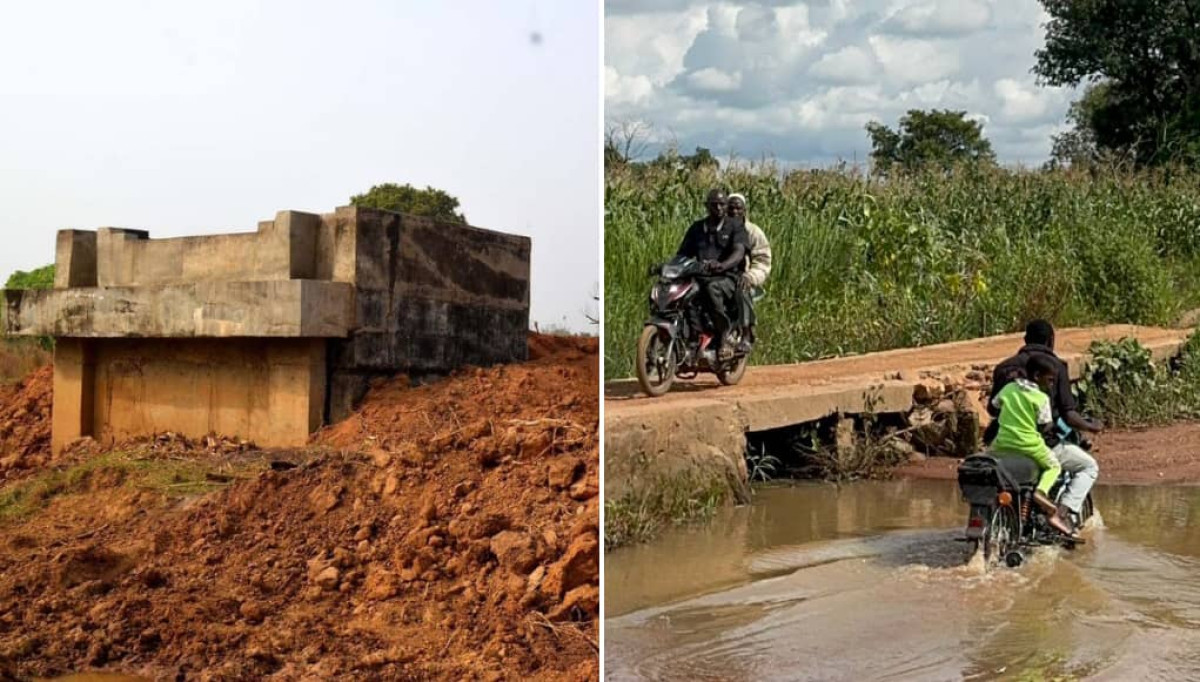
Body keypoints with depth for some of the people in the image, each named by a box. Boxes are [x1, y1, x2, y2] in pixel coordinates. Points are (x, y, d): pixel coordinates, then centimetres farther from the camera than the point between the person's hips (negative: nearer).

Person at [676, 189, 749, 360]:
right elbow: (683, 253, 18)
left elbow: (739, 252, -12)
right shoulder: (697, 228, 19)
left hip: (727, 278, -5)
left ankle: (725, 335, -28)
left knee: (712, 288, -40)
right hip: (700, 277, 5)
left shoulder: (735, 225, 5)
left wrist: (723, 265, -34)